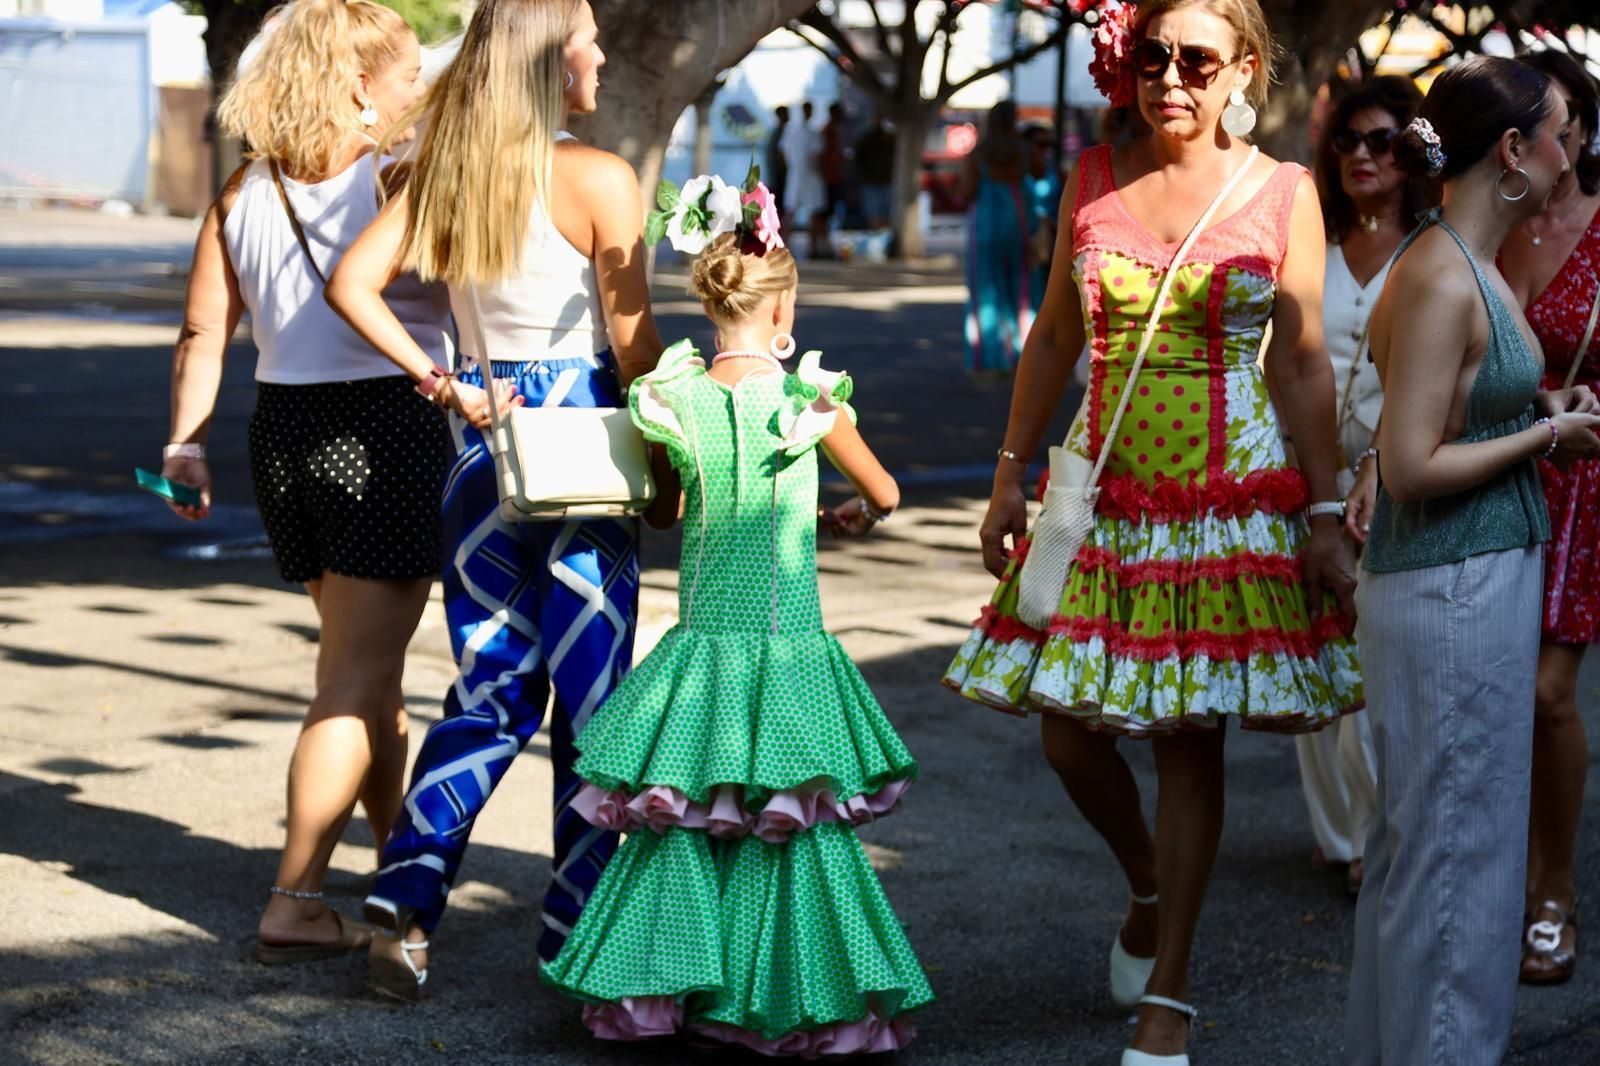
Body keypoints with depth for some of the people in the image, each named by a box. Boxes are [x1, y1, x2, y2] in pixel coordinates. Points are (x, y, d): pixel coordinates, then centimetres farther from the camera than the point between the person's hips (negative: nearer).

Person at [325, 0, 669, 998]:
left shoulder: (444, 172, 5)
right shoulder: (599, 178, -11)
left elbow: (353, 284, 1)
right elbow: (635, 344, -10)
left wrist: (439, 379, 2)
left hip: (485, 436, 5)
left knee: (490, 687, 13)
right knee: (590, 691, 5)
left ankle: (408, 892, 0)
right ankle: (577, 932, 11)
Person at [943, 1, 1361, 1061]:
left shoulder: (1284, 193, -2)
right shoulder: (1093, 180, 5)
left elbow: (1304, 365, -3)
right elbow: (1055, 338, 11)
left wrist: (1324, 517, -7)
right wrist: (1010, 475, 8)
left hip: (1232, 502, -3)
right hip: (1105, 494, 3)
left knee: (1191, 738, 0)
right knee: (1069, 727, 1)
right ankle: (1149, 888, 33)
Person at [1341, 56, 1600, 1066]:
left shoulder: (1472, 264, 12)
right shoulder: (1439, 280, -19)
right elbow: (1411, 468, -22)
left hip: (1485, 576, 10)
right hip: (1454, 591, -10)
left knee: (1423, 839, 17)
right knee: (1456, 842, -2)